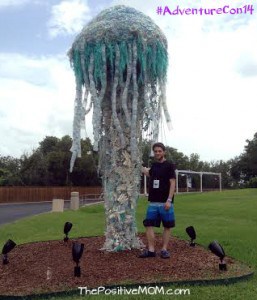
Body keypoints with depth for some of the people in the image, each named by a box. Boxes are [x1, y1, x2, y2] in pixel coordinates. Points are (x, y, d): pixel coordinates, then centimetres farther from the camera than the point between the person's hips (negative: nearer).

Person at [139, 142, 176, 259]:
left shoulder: (169, 165, -5)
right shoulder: (154, 165, 11)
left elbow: (172, 183, -11)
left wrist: (169, 200, -17)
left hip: (165, 203, -5)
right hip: (153, 202, 5)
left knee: (167, 226, 4)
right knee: (149, 225, 1)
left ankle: (164, 249, 13)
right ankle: (151, 250, 6)